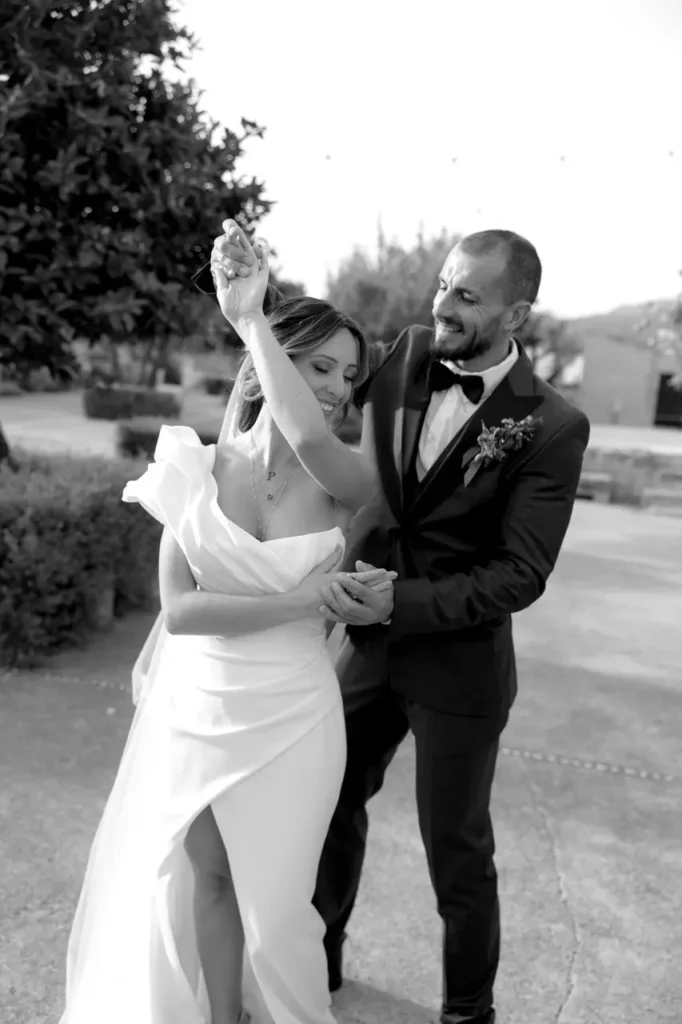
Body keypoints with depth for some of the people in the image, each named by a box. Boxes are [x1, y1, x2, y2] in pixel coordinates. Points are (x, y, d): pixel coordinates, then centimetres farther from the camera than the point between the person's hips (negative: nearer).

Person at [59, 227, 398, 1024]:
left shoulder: (346, 482, -12)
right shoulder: (200, 467, -9)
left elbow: (308, 437, -37)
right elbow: (178, 607, -14)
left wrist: (250, 318, -27)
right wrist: (297, 602, -23)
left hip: (289, 716, -1)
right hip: (195, 709, 1)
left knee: (272, 899, 15)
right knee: (202, 878, 18)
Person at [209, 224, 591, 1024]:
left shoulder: (551, 428, -17)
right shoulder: (407, 356, -5)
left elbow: (519, 576, -19)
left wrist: (401, 605, -30)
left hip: (460, 665, -5)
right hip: (367, 644, 5)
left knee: (456, 851, 12)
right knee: (334, 805, 21)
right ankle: (318, 956, 49)